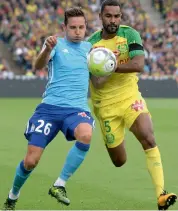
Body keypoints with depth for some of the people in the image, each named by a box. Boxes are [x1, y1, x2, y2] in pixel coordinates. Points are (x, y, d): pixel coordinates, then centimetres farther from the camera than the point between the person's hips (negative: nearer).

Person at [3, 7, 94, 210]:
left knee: (85, 135, -35)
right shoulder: (56, 44, 2)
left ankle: (59, 185, -20)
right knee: (31, 161, -5)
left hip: (77, 108, 2)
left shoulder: (89, 47, 16)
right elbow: (38, 66, -17)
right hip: (50, 107, -2)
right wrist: (47, 49, -38)